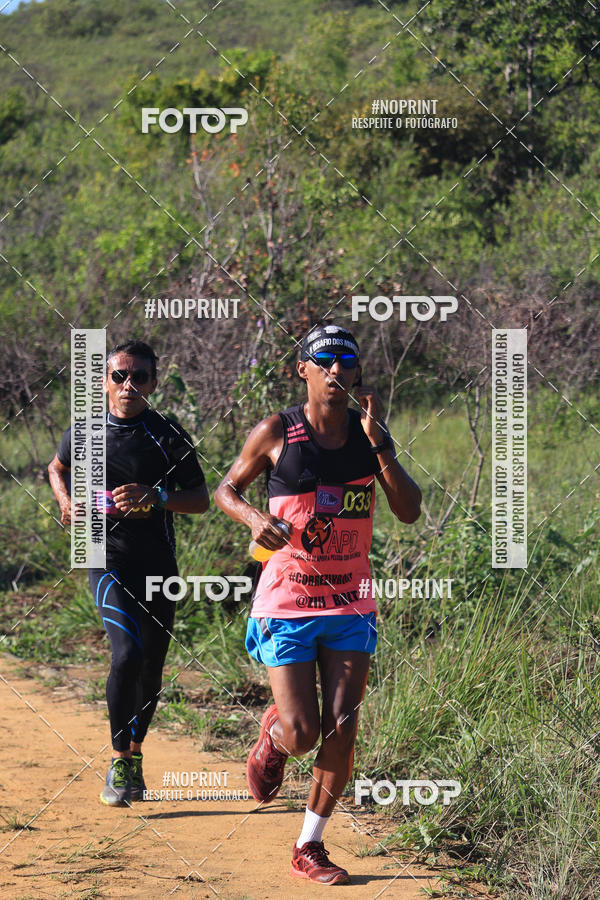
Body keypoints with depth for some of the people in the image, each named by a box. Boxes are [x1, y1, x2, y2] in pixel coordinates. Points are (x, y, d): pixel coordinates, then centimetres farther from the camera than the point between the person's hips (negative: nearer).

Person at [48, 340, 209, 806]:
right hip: (108, 561, -2)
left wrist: (155, 496, -18)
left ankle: (135, 751, 33)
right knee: (128, 653, -21)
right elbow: (58, 467, 23)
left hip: (159, 564, 2)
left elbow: (201, 500, -1)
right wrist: (66, 501, 3)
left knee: (151, 666, 9)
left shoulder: (169, 436, -2)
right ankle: (119, 763, -11)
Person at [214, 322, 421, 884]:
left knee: (341, 732, -1)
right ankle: (272, 734, 29)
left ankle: (309, 848, 14)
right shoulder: (275, 433, -6)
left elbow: (409, 511, -5)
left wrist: (375, 440, -14)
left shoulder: (370, 434, 2)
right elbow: (226, 490, 6)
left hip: (351, 605, 3)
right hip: (287, 604, -3)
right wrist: (255, 517, -16)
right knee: (301, 733, -9)